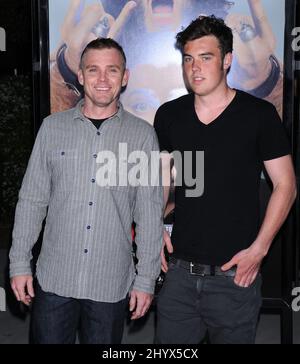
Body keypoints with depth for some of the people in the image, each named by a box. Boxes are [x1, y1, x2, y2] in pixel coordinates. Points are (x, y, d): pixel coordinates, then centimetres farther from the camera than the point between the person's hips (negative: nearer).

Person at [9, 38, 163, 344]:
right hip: (54, 278, 1)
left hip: (112, 284, 0)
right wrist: (19, 262, 2)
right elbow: (32, 200, 5)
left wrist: (146, 278, -1)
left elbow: (150, 213, 0)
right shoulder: (53, 127, 2)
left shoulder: (142, 134, -1)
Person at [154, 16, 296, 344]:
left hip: (234, 275, -3)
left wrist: (259, 248, -10)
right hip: (179, 270, 3)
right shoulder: (168, 115, 4)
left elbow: (285, 185, -3)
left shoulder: (259, 115, -6)